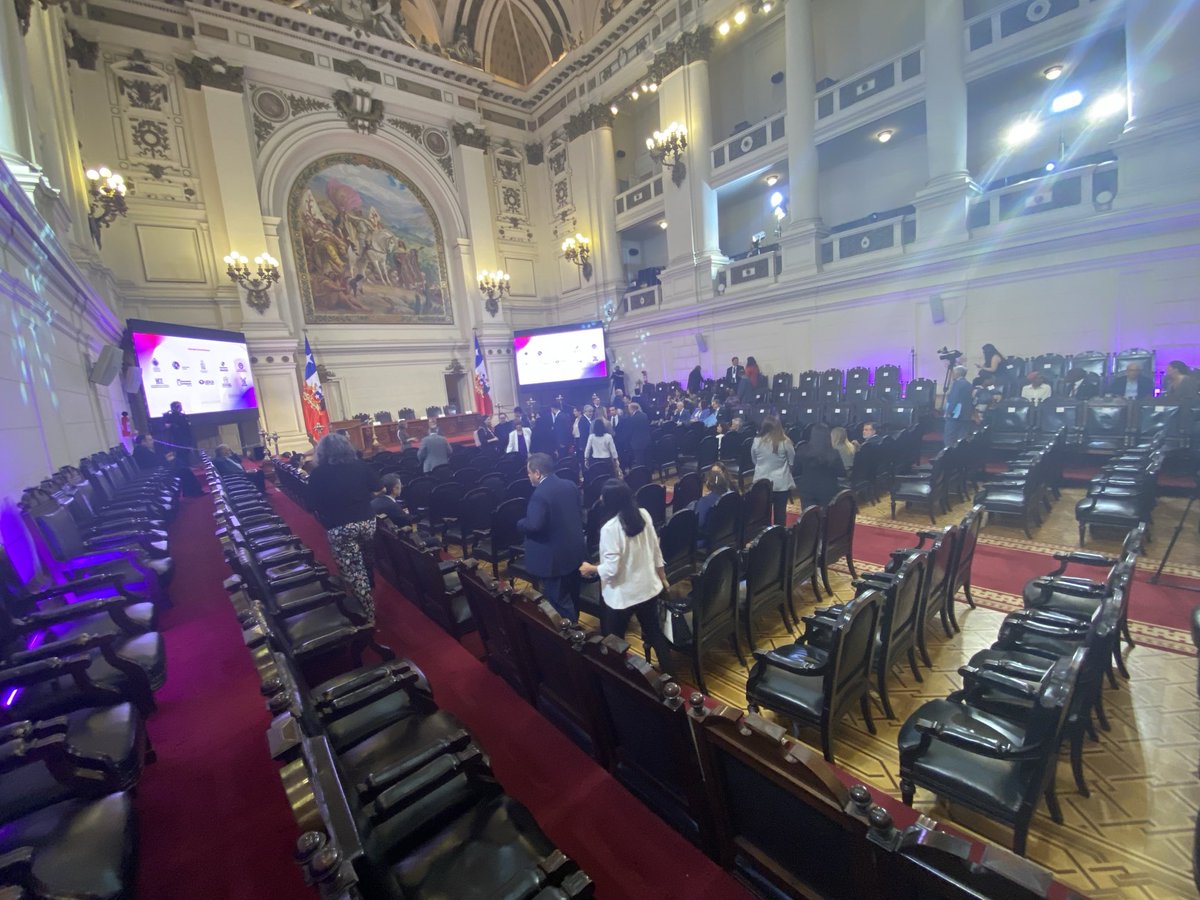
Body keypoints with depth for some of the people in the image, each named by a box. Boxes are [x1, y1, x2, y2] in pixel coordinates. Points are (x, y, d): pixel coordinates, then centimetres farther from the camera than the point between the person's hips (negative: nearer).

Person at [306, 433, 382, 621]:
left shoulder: (317, 474, -3)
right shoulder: (361, 466, 0)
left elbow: (314, 507, -2)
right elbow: (380, 490, 4)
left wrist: (326, 522, 15)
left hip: (339, 528, -3)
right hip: (367, 522, 3)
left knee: (353, 571, 5)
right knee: (365, 561, 27)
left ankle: (368, 616, 9)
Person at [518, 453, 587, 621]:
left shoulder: (540, 494, -24)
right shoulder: (570, 485, 2)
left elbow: (533, 525, -31)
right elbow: (580, 511, 11)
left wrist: (520, 524, -11)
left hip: (554, 557, -9)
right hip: (575, 549, 9)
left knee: (558, 599, 8)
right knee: (572, 594, 25)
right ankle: (573, 624, 43)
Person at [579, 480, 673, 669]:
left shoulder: (610, 527, -26)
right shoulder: (644, 514, -7)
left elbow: (611, 569, -23)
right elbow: (656, 550, 2)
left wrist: (590, 569, -4)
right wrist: (663, 578, 16)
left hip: (622, 595, -6)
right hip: (648, 587, 7)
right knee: (654, 631, 25)